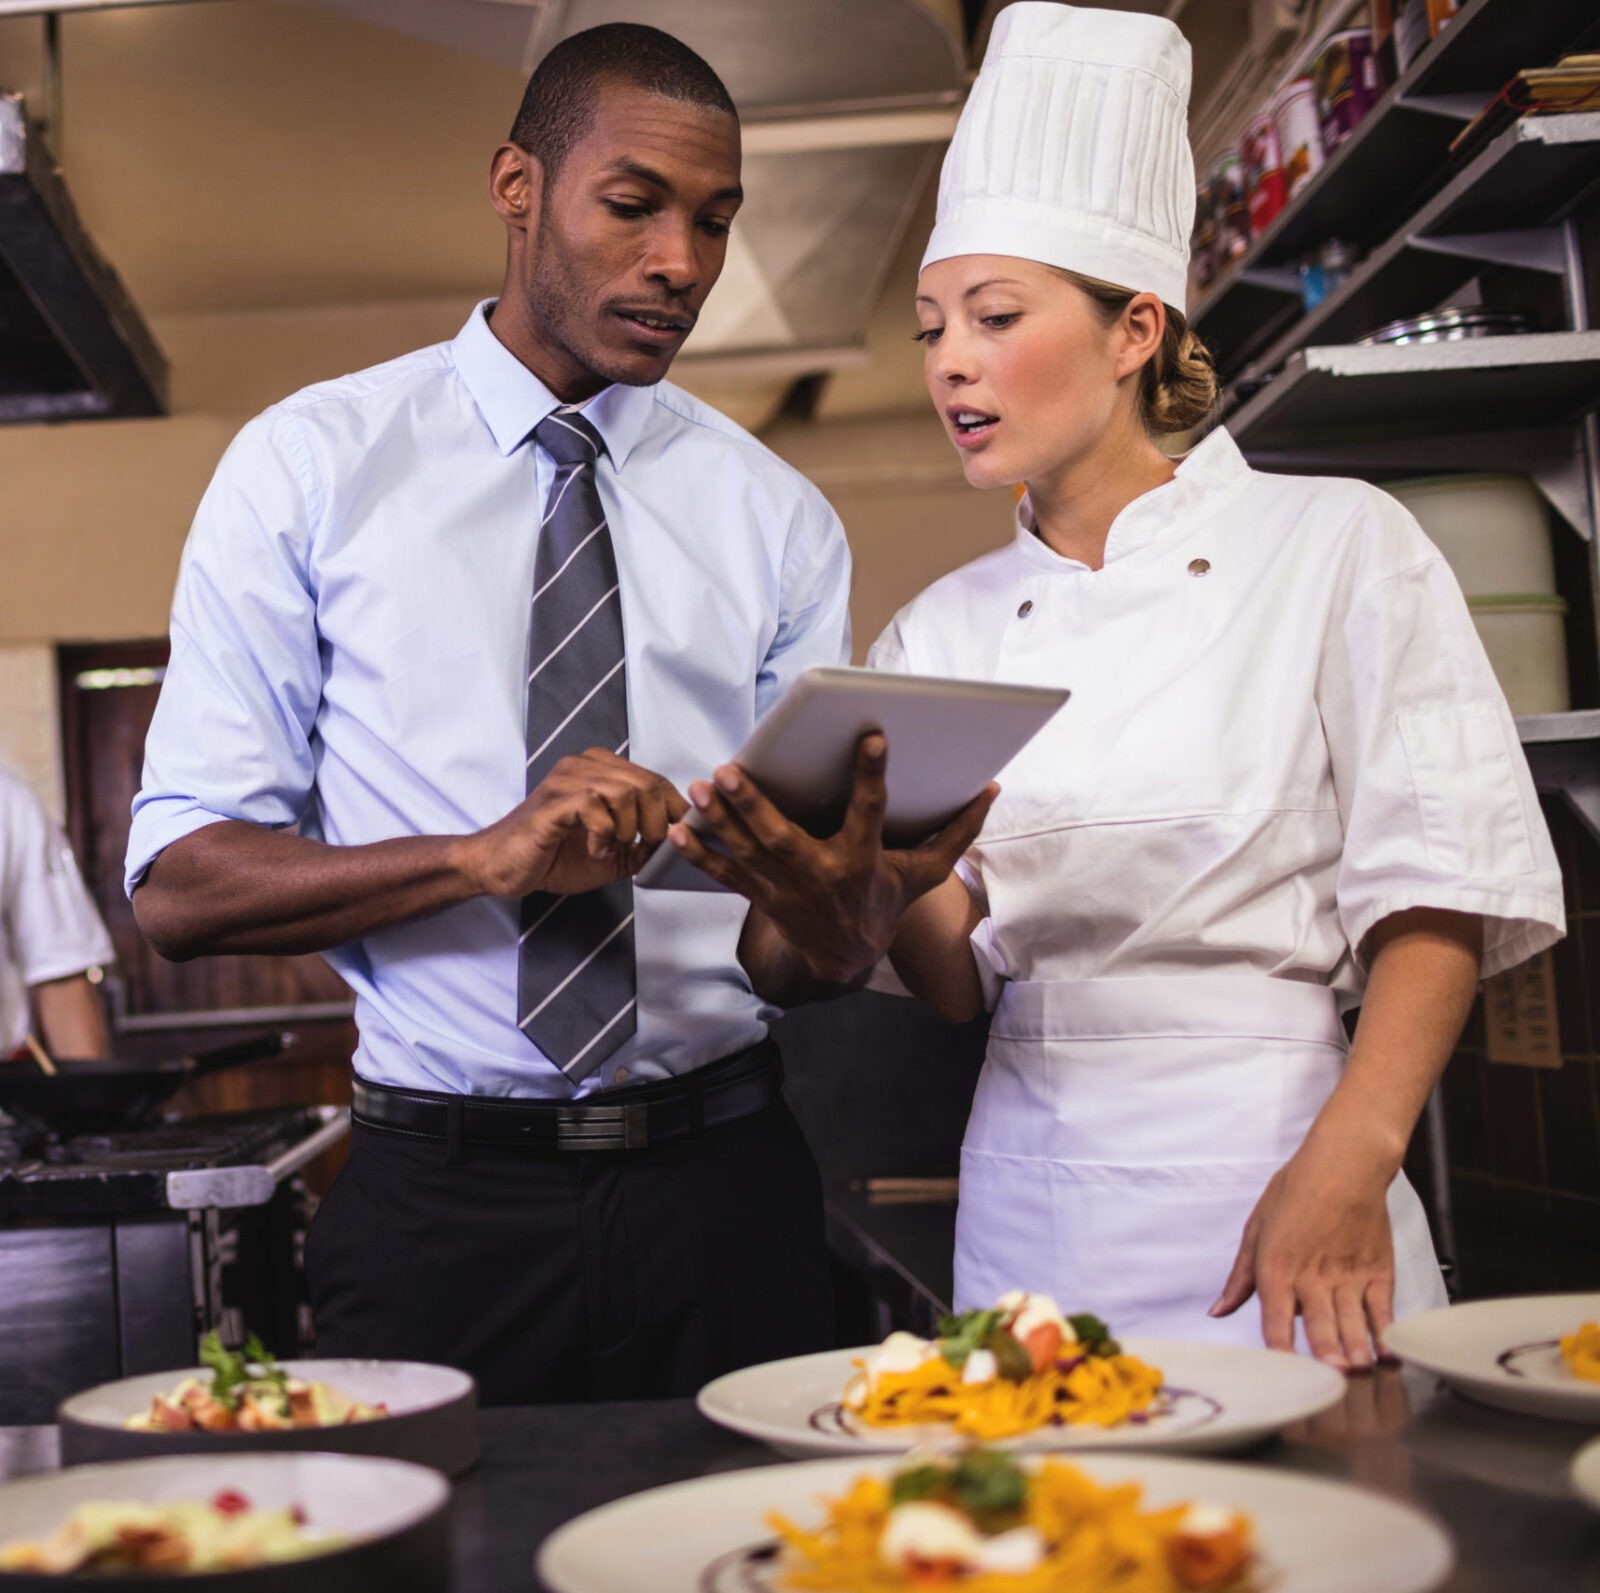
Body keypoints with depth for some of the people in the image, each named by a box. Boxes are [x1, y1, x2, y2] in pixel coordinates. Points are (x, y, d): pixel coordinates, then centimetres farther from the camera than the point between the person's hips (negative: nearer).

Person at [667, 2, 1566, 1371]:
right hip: (1033, 1199, 3)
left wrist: (1348, 1163, -19)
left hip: (1270, 1162, -3)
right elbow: (961, 979, 5)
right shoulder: (944, 630, 9)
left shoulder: (1337, 546, -2)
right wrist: (882, 883, -17)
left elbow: (1442, 891, -6)